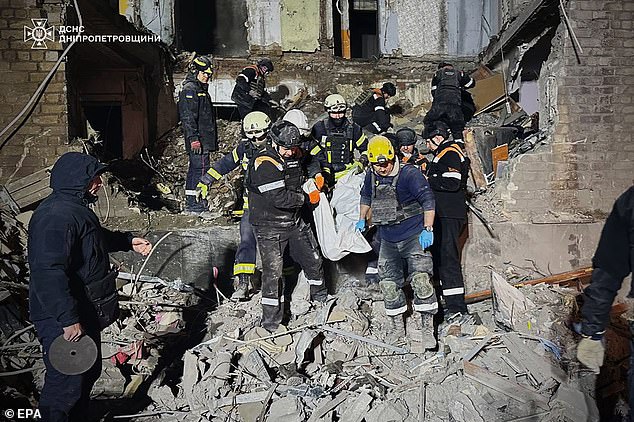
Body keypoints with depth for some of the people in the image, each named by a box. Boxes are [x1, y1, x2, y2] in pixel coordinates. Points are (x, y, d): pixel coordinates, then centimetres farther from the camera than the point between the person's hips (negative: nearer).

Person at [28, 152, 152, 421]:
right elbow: (48, 273, -32)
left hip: (86, 312, 11)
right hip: (63, 321, -11)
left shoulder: (76, 208, 9)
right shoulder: (56, 216, -26)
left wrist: (128, 241, 21)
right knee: (67, 382, 1)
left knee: (89, 371, 24)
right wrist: (68, 319, -31)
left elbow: (96, 237, 30)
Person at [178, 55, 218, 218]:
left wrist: (212, 138, 25)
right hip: (198, 139, -11)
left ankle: (190, 204, 19)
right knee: (201, 169, -11)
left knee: (194, 169, 12)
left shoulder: (201, 89, 22)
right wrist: (193, 138, -24)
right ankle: (198, 206, -9)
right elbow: (187, 116, -18)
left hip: (204, 138, 11)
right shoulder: (189, 89, -10)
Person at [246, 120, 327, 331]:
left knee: (313, 259, 16)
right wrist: (305, 197, -15)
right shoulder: (264, 164, -20)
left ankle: (321, 296, 42)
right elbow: (278, 198, -28)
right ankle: (271, 321, 9)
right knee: (273, 271, -6)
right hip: (270, 225, -7)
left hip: (295, 221, 7)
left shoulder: (296, 155, 5)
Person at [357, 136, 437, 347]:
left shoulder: (409, 174, -14)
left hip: (413, 236, -6)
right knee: (389, 284, 8)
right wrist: (362, 220, 29)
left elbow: (428, 200, -17)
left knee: (420, 280, -16)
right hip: (388, 240, 6)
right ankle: (397, 328, 23)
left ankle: (428, 329, -5)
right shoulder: (371, 177, 4)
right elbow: (366, 197, 25)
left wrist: (427, 229, -23)